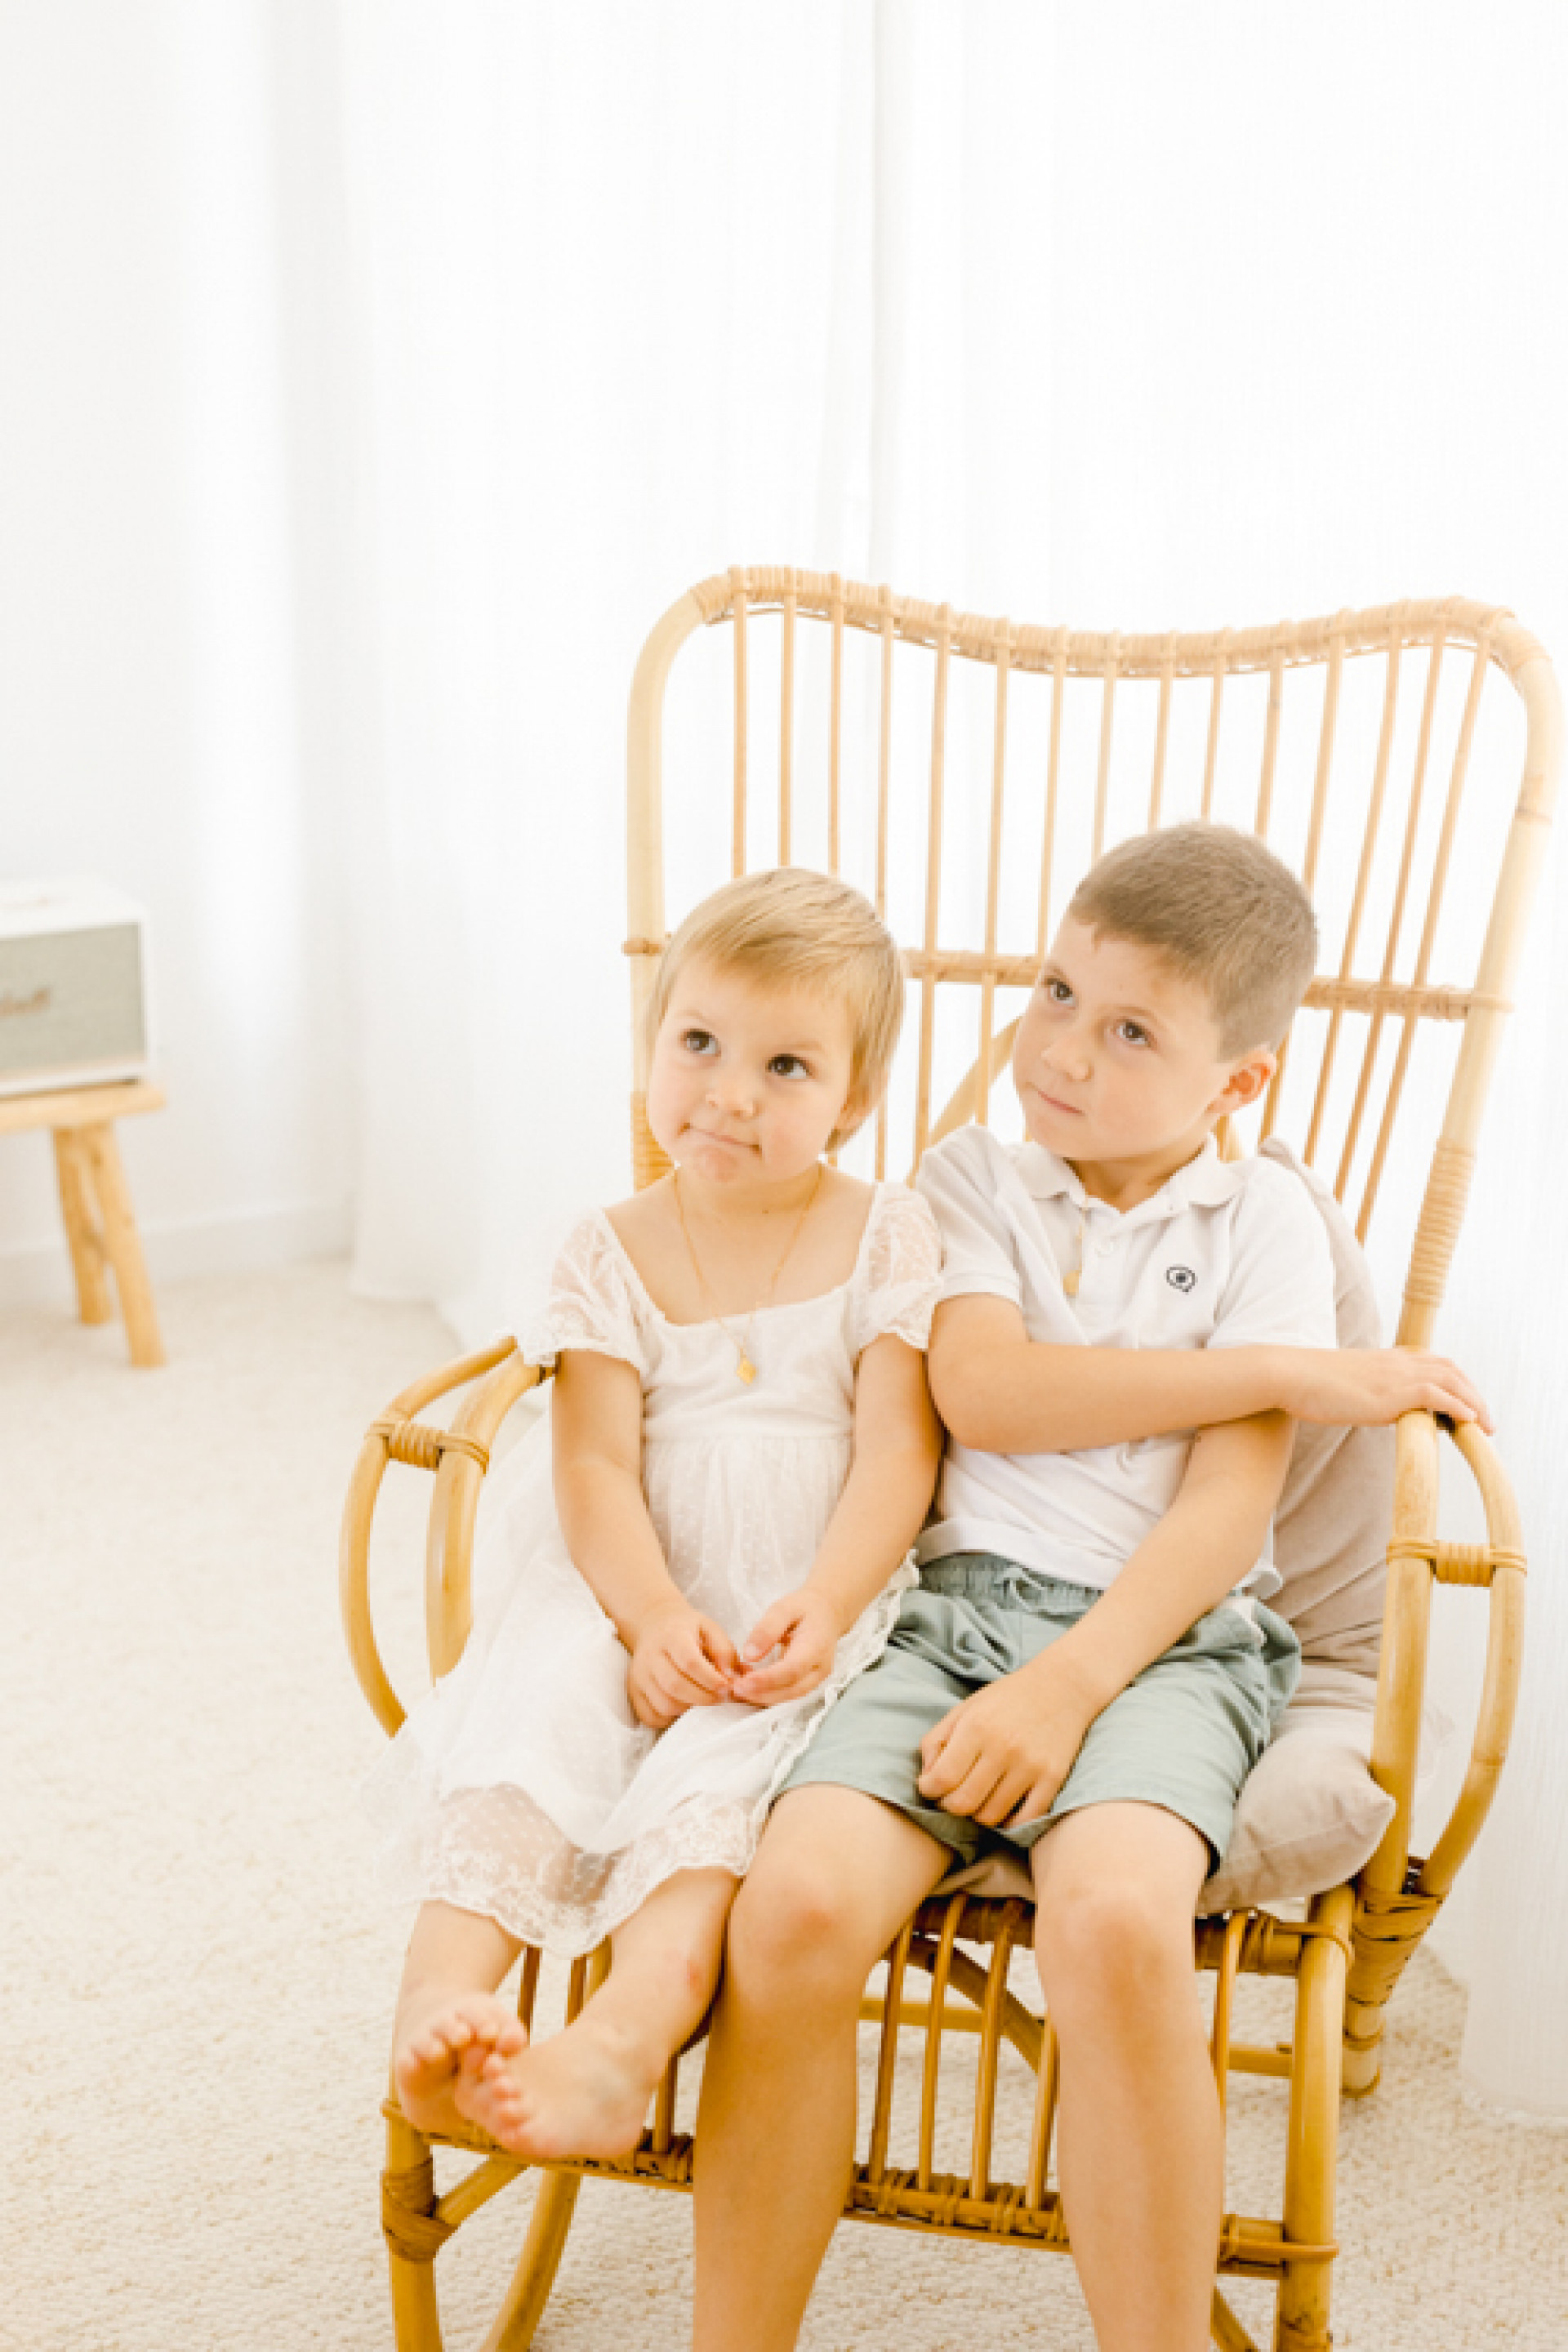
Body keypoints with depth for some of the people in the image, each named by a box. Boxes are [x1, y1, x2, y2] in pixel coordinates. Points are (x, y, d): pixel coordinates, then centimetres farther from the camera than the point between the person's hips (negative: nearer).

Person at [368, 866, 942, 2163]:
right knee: (533, 1707, -27)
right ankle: (442, 1987, -38)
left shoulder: (890, 1237, 3)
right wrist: (654, 1620, -22)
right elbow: (594, 1465, -4)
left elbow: (899, 1451, -6)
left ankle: (628, 2034, -47)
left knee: (724, 1760, -31)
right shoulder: (612, 1252, 6)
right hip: (638, 1604, 2)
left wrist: (818, 1609, -21)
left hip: (818, 1614, -2)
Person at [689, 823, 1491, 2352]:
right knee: (798, 1902, -25)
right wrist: (1289, 1371, -4)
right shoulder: (971, 1178, 14)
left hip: (1166, 1633, -2)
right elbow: (985, 1394, -4)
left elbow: (1230, 1502, -2)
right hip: (955, 1603, 2)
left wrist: (1068, 1684, -16)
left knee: (1115, 1921, -33)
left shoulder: (1262, 1219, 9)